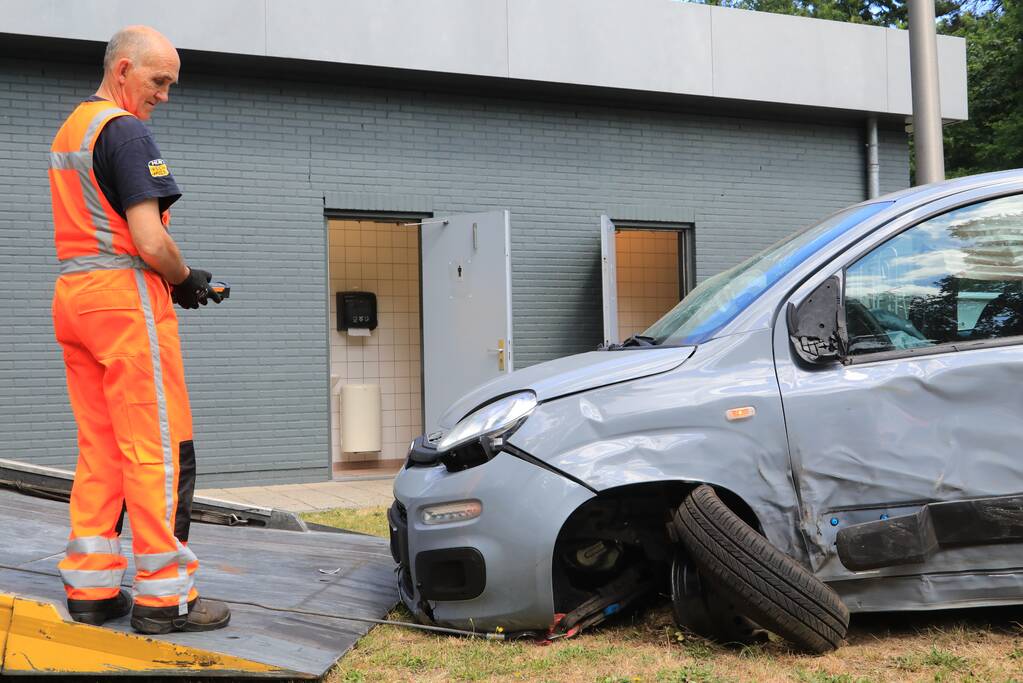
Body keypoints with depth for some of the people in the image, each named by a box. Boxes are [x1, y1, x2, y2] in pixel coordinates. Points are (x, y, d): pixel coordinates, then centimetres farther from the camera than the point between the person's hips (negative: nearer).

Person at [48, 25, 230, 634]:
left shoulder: (68, 131, 21)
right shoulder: (125, 130, -10)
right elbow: (150, 241, -19)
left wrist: (172, 281, 16)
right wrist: (185, 281, 1)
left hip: (73, 292, 10)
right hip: (126, 295, -10)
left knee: (98, 447, 11)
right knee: (159, 449, -6)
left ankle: (91, 587, 14)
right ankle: (163, 596, -3)